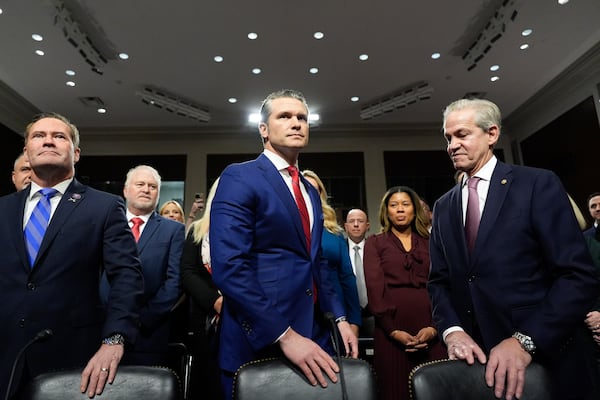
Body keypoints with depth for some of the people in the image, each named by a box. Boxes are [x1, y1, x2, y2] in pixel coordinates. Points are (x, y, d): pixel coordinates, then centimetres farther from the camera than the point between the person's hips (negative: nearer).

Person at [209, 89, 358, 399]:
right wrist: (284, 335, -22)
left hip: (308, 336, 7)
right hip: (259, 343, -7)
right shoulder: (239, 178, -11)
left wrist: (338, 317, 8)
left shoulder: (310, 192, 13)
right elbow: (229, 267, -21)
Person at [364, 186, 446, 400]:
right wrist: (393, 331, -12)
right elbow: (375, 289, -3)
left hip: (431, 329, 2)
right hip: (391, 328, -2)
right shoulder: (375, 243, 7)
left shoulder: (430, 242, 14)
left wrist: (435, 327, -9)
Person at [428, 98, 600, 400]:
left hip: (546, 357, -4)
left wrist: (525, 341, -20)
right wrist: (452, 329, -11)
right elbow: (439, 281, 7)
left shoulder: (538, 184, -6)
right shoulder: (443, 207, 7)